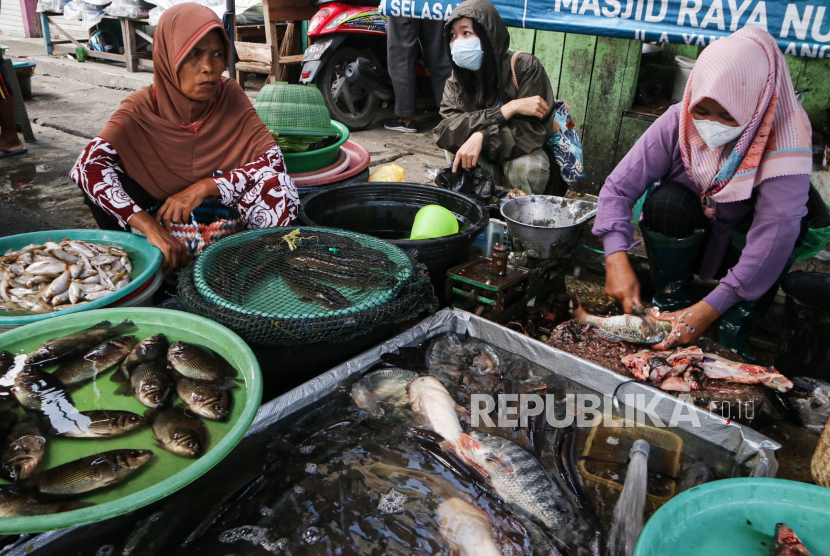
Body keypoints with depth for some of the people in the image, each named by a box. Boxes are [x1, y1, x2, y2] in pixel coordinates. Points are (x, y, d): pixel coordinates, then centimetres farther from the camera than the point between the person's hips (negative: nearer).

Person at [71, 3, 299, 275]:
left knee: (279, 187, -27)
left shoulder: (230, 96, -10)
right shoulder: (142, 107, -13)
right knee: (97, 180, -24)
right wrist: (149, 227, -41)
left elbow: (274, 160, -17)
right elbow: (87, 167, -26)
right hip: (161, 216, 1)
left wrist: (203, 187, -28)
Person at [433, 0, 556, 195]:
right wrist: (508, 109, -32)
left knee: (527, 167, -35)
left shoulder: (524, 67, -19)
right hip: (486, 162, 3)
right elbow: (445, 132, -24)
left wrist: (482, 137, -39)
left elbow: (533, 129, -25)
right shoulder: (456, 80, -8)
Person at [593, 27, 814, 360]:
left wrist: (710, 309, -42)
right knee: (665, 200, -28)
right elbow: (618, 188, -24)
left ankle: (733, 336, -18)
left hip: (741, 247, -1)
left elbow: (775, 238, -36)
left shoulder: (784, 145, -27)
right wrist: (617, 259, -39)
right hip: (685, 240, 1)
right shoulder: (677, 122, -21)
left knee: (781, 223, -31)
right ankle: (671, 303, -13)